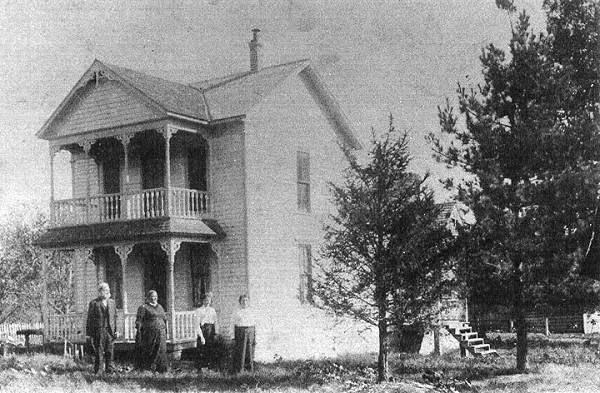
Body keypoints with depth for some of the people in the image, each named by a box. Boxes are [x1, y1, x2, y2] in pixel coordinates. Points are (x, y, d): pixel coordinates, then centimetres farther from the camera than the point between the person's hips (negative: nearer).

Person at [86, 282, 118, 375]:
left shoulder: (112, 302, 13)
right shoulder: (94, 303, -2)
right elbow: (90, 319, -2)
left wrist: (116, 330, 9)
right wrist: (89, 332, -6)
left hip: (110, 331, 4)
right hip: (98, 330, -4)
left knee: (110, 351, 5)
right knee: (99, 351, -1)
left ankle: (109, 369, 15)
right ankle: (98, 370, 6)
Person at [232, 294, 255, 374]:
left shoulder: (251, 312, 10)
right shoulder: (237, 312, 2)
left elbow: (254, 324, 11)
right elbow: (234, 325, 3)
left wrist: (254, 337, 9)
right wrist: (234, 337, -2)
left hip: (250, 331, 2)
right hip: (240, 332, -2)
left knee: (250, 351, 3)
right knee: (240, 351, -2)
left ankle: (250, 369, 13)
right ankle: (239, 369, 6)